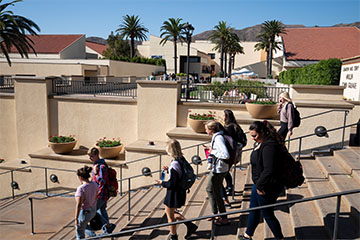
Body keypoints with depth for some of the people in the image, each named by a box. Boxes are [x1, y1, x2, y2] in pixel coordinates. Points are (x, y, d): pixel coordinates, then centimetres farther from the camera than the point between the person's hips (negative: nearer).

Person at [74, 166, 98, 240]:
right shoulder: (94, 184, -6)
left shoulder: (81, 188, -28)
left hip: (84, 212, -7)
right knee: (83, 225, 35)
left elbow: (78, 205, -26)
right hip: (92, 210, 7)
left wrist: (76, 219, -18)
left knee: (79, 232, 17)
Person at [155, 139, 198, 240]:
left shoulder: (174, 165, -28)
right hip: (181, 192, 9)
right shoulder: (182, 159, -1)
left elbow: (172, 184, -26)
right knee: (169, 212, 25)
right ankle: (190, 225, 25)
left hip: (174, 193, -9)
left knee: (170, 216, 13)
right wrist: (168, 170, 13)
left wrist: (162, 183, -10)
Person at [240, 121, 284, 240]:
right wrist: (258, 184, 15)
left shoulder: (269, 146, -27)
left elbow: (269, 170, -31)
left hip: (267, 188, -11)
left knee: (267, 215, 7)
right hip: (259, 184, 11)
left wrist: (260, 186, -21)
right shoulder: (262, 143, 5)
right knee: (253, 209, 23)